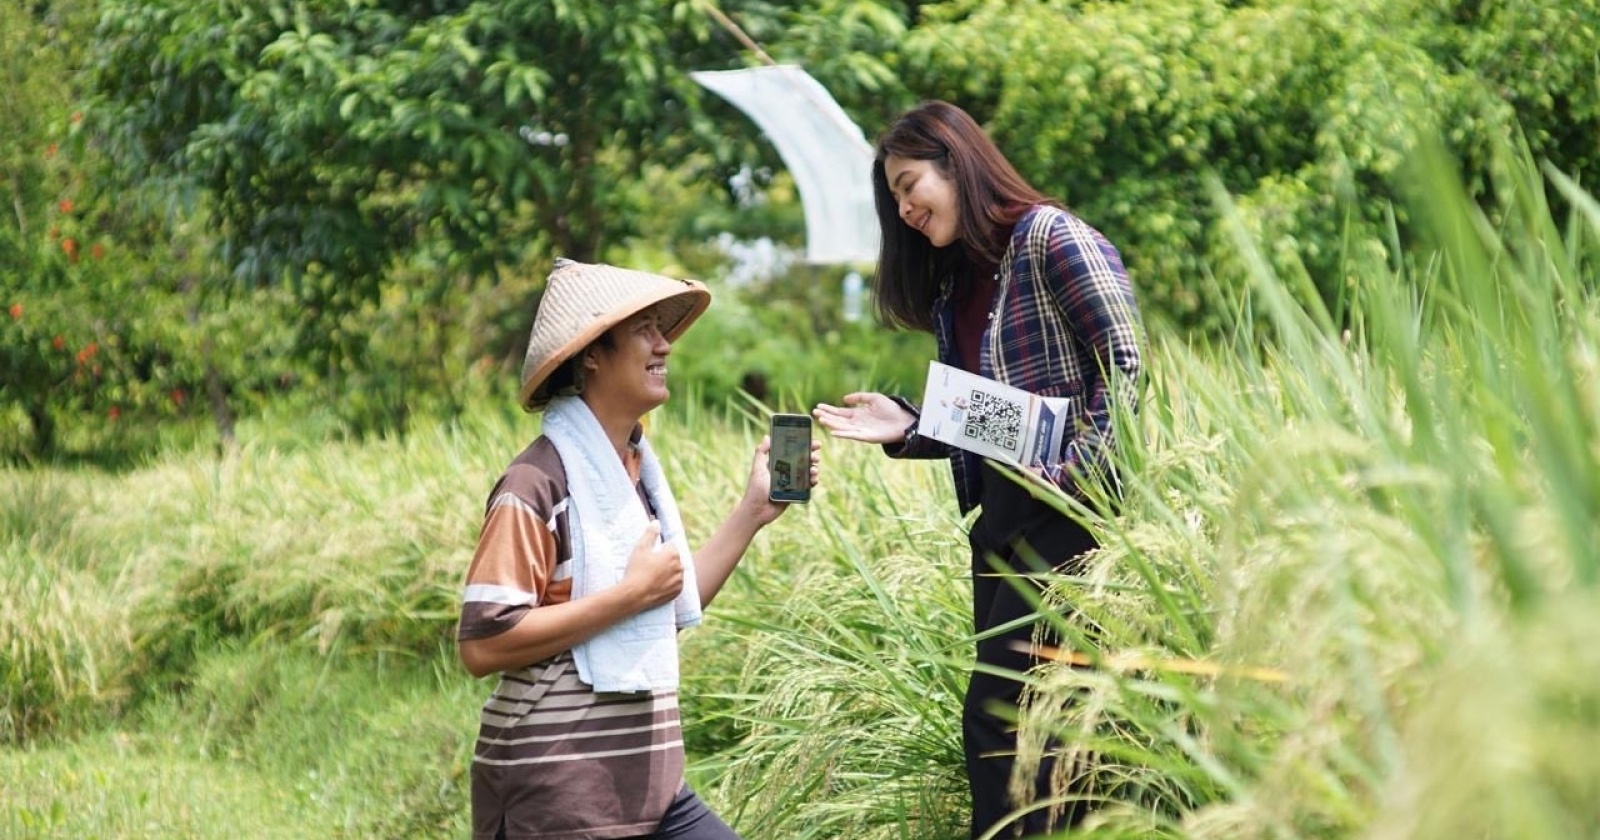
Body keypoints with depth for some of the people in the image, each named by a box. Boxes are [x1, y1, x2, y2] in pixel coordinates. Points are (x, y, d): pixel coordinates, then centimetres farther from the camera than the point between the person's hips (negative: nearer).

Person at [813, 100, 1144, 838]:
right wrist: (903, 428, 1)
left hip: (1065, 512, -8)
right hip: (997, 518, 8)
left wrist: (1075, 475, -19)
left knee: (995, 714, -9)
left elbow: (1126, 363, -13)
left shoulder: (1050, 237, -7)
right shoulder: (953, 282, 17)